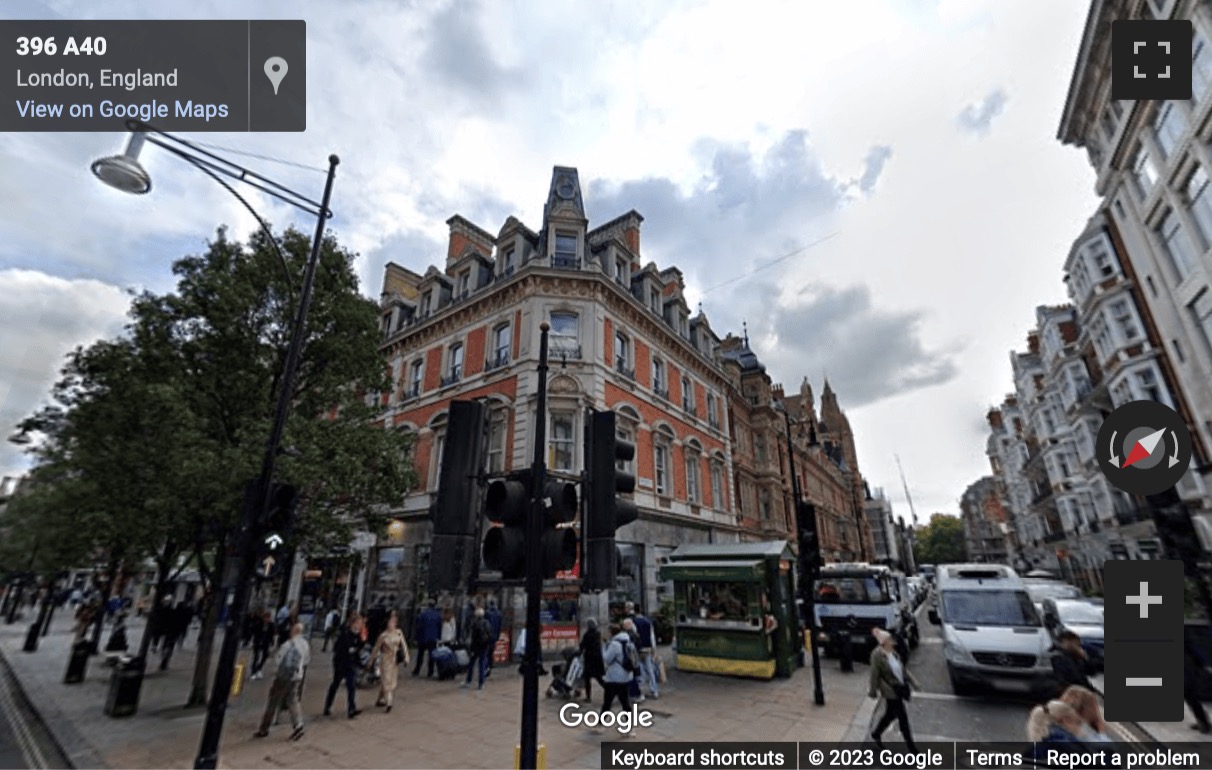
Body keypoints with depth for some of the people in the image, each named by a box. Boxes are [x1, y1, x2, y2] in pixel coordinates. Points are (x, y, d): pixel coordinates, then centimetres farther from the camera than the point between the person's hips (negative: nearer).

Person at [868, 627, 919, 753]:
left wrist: (913, 682, 9)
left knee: (890, 714, 20)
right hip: (890, 690, -8)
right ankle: (911, 746, 19)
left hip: (899, 688, 8)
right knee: (902, 717, 1)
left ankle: (876, 734, 40)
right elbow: (875, 674, -16)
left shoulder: (893, 652, 2)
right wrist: (873, 691, -10)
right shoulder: (877, 654, -22)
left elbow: (903, 668, 12)